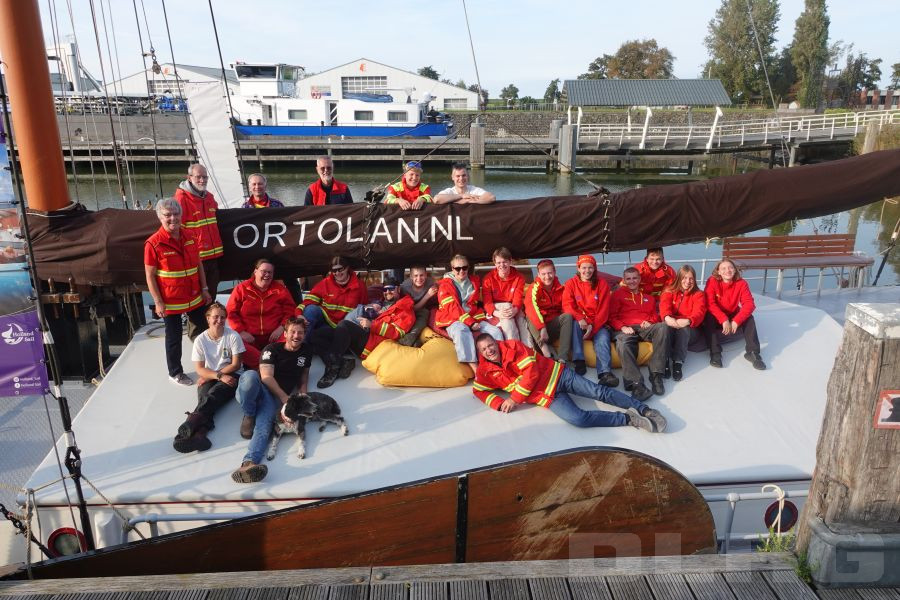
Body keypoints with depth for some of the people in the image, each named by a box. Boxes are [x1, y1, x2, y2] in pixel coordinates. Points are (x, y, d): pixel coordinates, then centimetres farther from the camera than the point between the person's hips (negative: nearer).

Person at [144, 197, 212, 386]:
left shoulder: (190, 237, 1)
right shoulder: (153, 243, -15)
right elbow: (150, 276, -12)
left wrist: (204, 289, 7)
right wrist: (158, 302, -13)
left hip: (195, 298, 5)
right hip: (170, 302, -5)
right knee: (174, 338, 10)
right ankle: (175, 373, 27)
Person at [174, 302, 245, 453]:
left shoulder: (233, 336, -3)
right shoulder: (200, 340, 3)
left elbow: (236, 365, -4)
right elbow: (200, 369, -1)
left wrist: (210, 376, -9)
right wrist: (220, 376, -19)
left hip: (231, 376, -2)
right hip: (209, 379, 2)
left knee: (212, 395, -33)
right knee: (204, 398, -31)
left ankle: (188, 426, -53)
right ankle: (199, 433, -56)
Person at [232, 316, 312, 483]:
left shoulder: (306, 352, 13)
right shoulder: (272, 349, 1)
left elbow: (304, 374, 26)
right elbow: (266, 377, -11)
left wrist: (302, 395, 7)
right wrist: (285, 398, -20)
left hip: (277, 398, 1)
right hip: (261, 389, -1)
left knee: (264, 423, -32)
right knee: (250, 375, -37)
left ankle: (249, 463, -57)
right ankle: (249, 416, -15)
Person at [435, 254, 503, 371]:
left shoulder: (475, 281, 15)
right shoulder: (445, 285, -1)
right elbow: (452, 308, -12)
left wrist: (475, 321, 8)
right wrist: (470, 322, -20)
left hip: (473, 318, 5)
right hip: (453, 321, -5)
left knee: (495, 331, -17)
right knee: (462, 330, -38)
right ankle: (475, 368, -45)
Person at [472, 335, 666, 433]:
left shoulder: (512, 346, -6)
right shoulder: (485, 372, 4)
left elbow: (531, 371, -13)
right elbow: (479, 390, 14)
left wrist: (515, 398, -15)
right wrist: (499, 404, -6)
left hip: (556, 374, -1)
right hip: (547, 397, 1)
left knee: (599, 392, -11)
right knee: (578, 418, -23)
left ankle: (644, 409, 1)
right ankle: (628, 418, -15)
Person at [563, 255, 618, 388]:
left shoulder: (602, 284, 3)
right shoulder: (571, 284, 3)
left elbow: (603, 310, -4)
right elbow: (567, 305, -7)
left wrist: (592, 326, -18)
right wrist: (580, 318, -27)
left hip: (597, 324, 0)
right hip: (579, 322, 0)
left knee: (603, 338, -29)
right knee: (575, 323, -34)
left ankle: (605, 373, -46)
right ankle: (579, 361, -32)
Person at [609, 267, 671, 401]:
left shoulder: (648, 297, 31)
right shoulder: (618, 294, 21)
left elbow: (655, 314, 25)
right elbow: (612, 316, 11)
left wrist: (650, 321, 0)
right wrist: (622, 327, -10)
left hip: (645, 328, 3)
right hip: (626, 329, -2)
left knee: (663, 327, -33)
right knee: (623, 344, -40)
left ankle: (656, 374, -34)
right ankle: (636, 383, -50)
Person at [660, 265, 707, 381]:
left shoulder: (699, 294, 9)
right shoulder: (670, 291, 13)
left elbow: (699, 312, -10)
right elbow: (664, 305, -9)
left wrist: (688, 321, -35)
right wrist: (667, 317, -35)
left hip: (690, 329, -1)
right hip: (671, 326, 1)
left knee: (683, 329, -36)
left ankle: (678, 363, -42)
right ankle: (665, 361, -40)